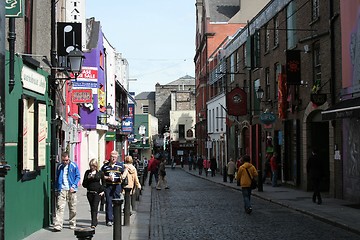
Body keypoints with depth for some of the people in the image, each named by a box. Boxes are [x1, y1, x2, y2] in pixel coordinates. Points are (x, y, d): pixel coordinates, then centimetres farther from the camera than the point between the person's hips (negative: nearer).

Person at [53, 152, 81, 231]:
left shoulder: (74, 166, 2)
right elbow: (57, 178, 15)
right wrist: (57, 188, 5)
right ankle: (58, 225, -15)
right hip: (62, 190, 0)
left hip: (71, 189, 0)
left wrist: (73, 186, -9)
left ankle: (72, 224, 23)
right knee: (60, 207, -11)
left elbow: (78, 176, 3)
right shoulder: (59, 166, 8)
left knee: (72, 208, 9)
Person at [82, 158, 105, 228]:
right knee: (92, 208, 9)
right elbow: (84, 184, 6)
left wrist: (103, 191, 3)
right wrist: (88, 178, -11)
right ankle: (94, 222, 21)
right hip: (90, 193, 3)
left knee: (95, 208, -12)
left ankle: (93, 223, -17)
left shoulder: (100, 173, 3)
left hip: (97, 193, -3)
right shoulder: (87, 172, 8)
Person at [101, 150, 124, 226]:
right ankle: (109, 220, -2)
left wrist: (122, 177, -13)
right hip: (108, 186, 0)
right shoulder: (105, 166, 7)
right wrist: (107, 178, -9)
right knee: (108, 202, -4)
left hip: (117, 186, 0)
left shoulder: (120, 165, 7)